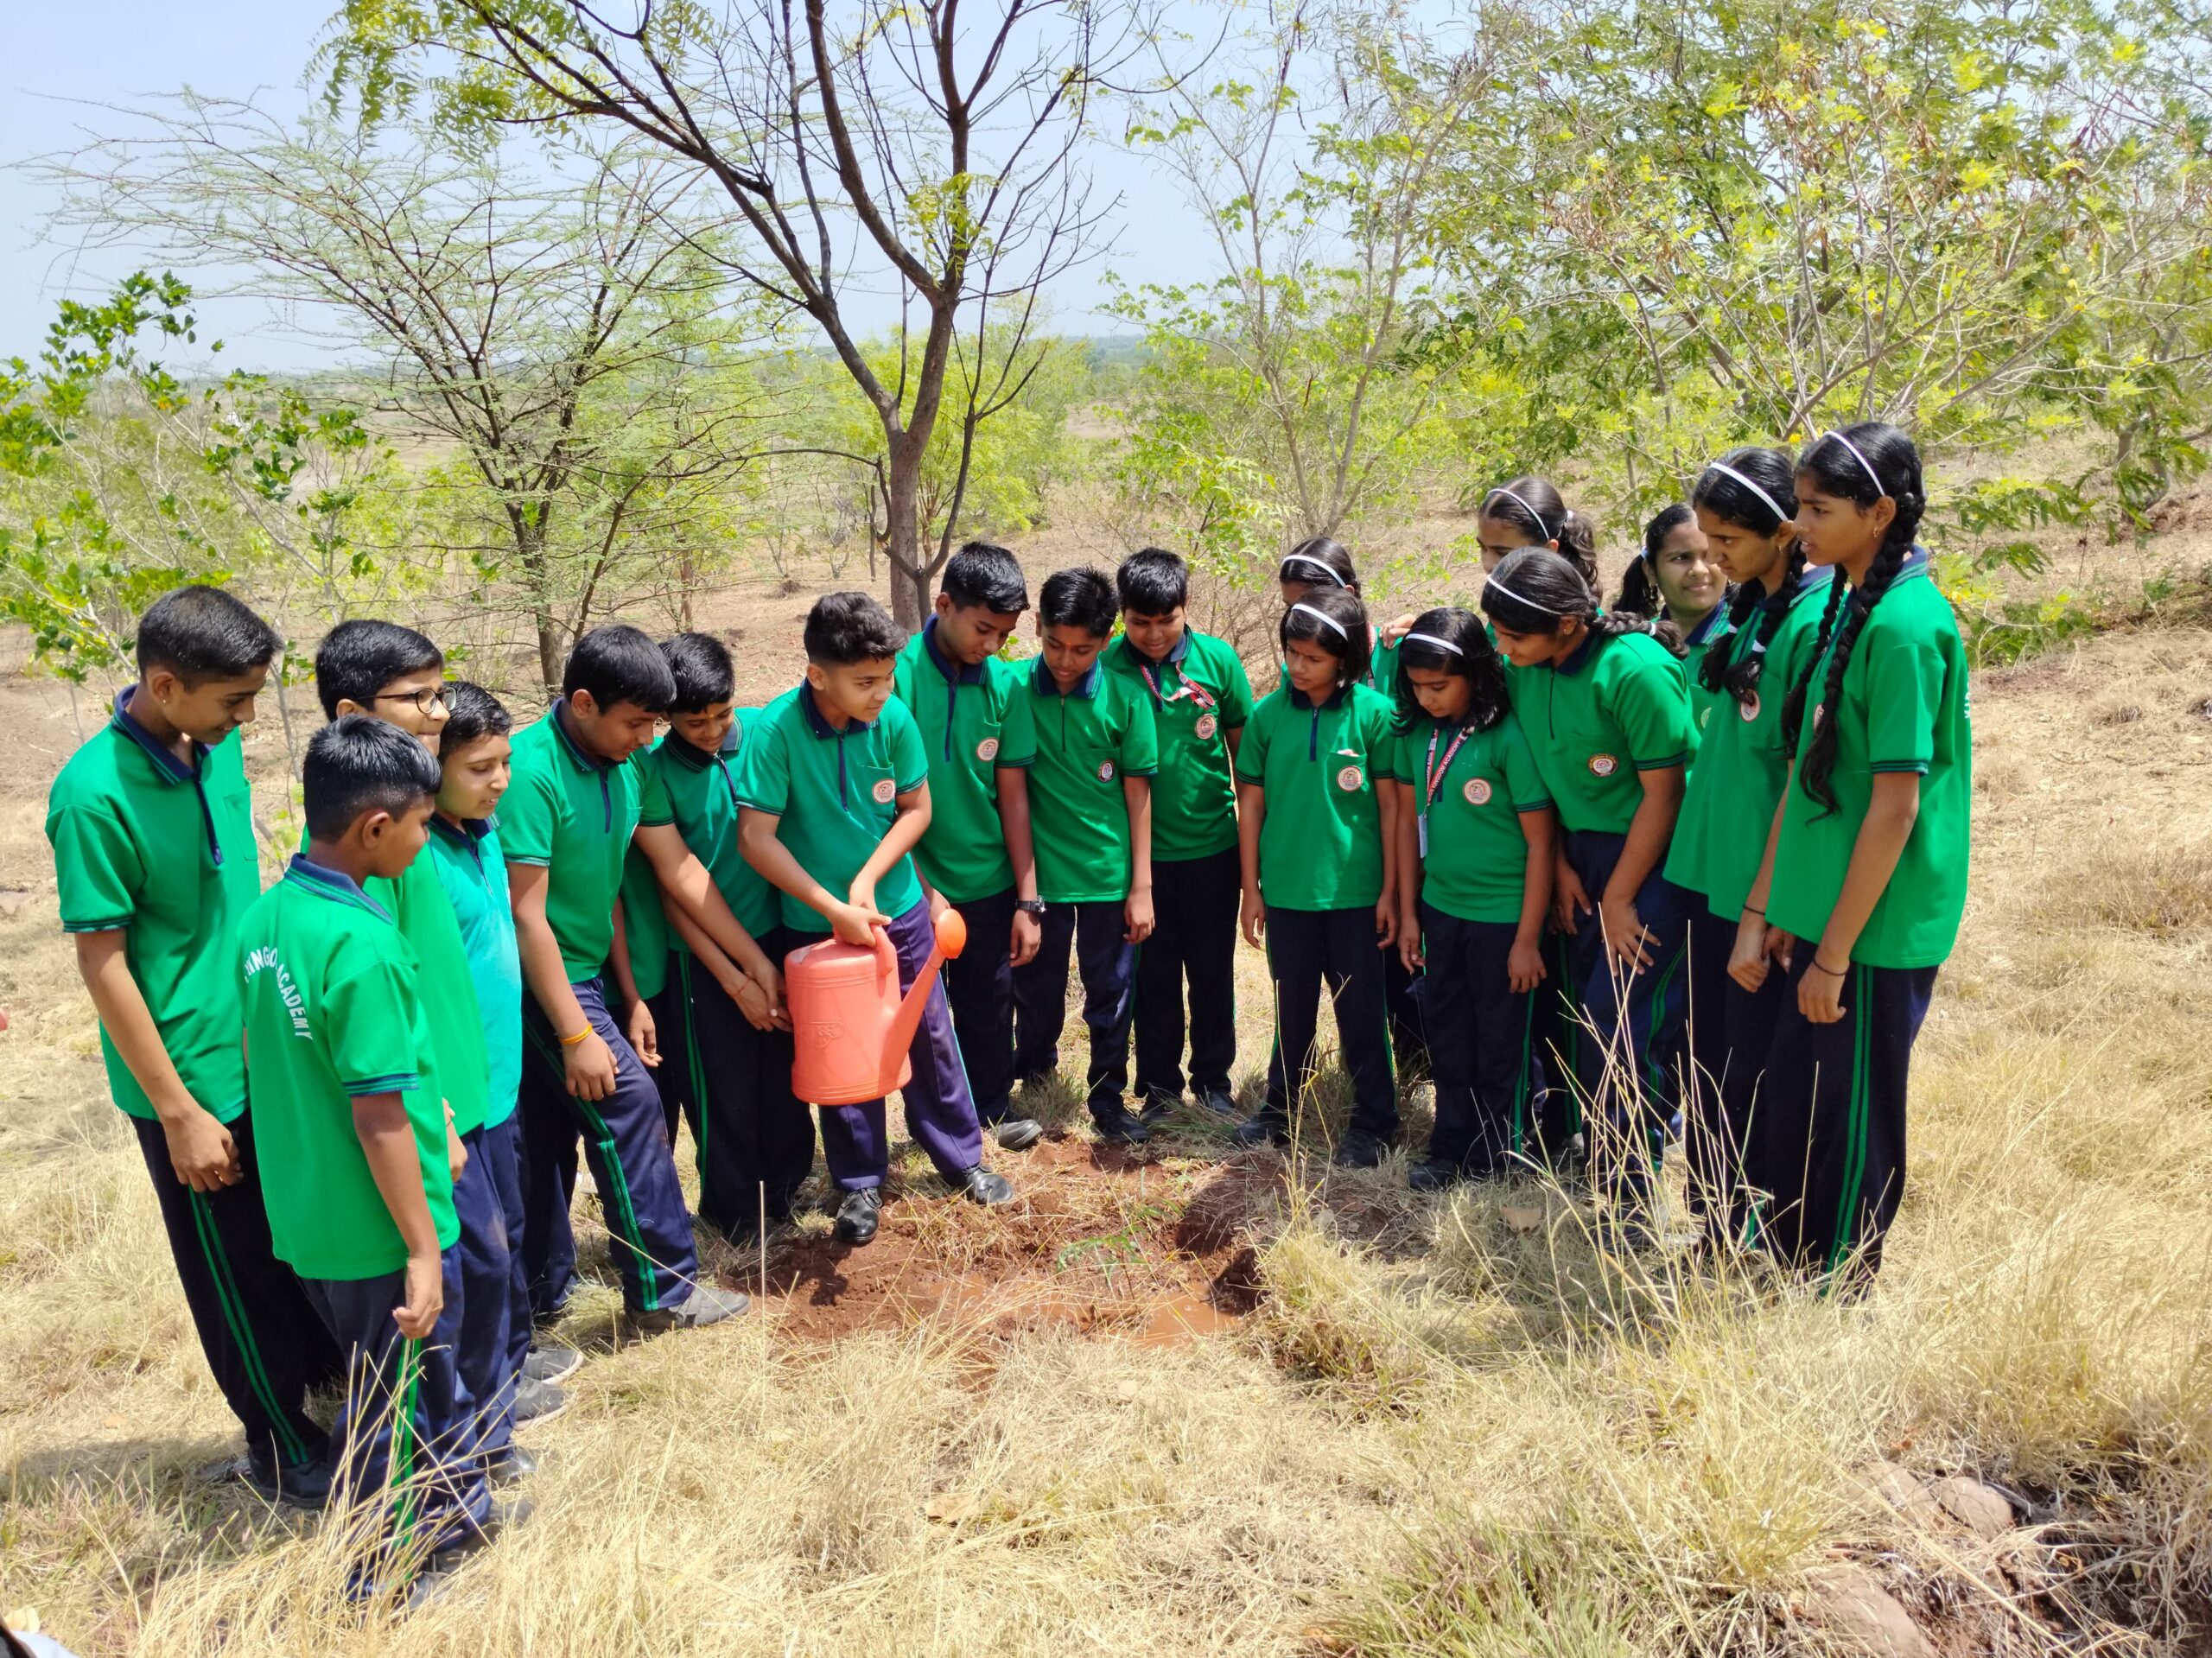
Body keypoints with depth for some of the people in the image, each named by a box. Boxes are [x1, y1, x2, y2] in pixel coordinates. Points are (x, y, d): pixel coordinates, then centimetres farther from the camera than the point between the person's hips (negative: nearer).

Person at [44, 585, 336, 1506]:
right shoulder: (95, 794, -22)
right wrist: (178, 1112, -15)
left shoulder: (218, 747, -2)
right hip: (194, 1078, -6)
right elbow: (103, 963, -18)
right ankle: (281, 1453, 30)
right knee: (239, 1275, 11)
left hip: (268, 1055, 6)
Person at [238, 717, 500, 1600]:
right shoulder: (364, 943, -26)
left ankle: (459, 1511, 44)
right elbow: (379, 1116, -25)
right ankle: (386, 1582, 31)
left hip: (307, 1217, 8)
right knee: (393, 1414, 12)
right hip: (380, 1230, -8)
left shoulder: (266, 915, 0)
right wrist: (422, 1248, -17)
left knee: (432, 1374, 26)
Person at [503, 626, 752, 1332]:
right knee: (629, 1104, -7)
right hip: (542, 978, -8)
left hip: (582, 970, 8)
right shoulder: (532, 772, -24)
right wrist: (577, 1035, -22)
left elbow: (678, 867, 3)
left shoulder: (625, 762, -1)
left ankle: (541, 1289, 29)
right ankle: (661, 1292, 5)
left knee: (549, 1128, 16)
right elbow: (526, 916, -24)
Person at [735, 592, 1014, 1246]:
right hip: (816, 921, -2)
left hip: (898, 909, 2)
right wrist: (835, 909, -21)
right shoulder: (775, 731, -22)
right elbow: (755, 837, -20)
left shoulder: (895, 719, -14)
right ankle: (861, 1183, 30)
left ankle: (963, 1159, 33)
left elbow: (916, 808, -3)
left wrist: (868, 879, -16)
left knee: (931, 1036, 14)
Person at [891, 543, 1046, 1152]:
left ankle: (992, 1106, 40)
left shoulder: (1005, 684, -4)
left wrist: (1028, 900, -1)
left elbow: (1013, 796, 0)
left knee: (990, 1008, 17)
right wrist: (919, 889, -14)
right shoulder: (899, 673, -16)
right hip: (915, 886, -3)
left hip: (988, 883, 3)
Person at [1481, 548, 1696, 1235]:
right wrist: (1562, 867, 4)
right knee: (1591, 1009, 7)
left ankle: (1630, 1186, 2)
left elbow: (1662, 794, -18)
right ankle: (1606, 1145, 23)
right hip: (1586, 852, 6)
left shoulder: (1636, 668, -23)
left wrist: (1618, 900, -13)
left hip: (1656, 857, -6)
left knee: (1617, 1015, -10)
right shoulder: (1527, 668, -4)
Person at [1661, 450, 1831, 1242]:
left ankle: (1745, 1233, 19)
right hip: (1712, 865, 8)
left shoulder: (1817, 619, -16)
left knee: (1753, 1064, 4)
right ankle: (1711, 1204, 30)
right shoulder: (1740, 607, 9)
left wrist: (1765, 901, -16)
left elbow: (1806, 772, -17)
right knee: (1707, 1048, 16)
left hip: (1765, 881, -8)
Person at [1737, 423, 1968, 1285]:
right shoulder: (1844, 607, 9)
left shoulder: (1905, 624, -18)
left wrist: (1834, 953, -17)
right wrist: (1766, 910, 9)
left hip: (1876, 928, -8)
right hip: (1821, 910, 8)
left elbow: (1896, 806, -20)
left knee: (1849, 1125, 7)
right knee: (1788, 1112, 17)